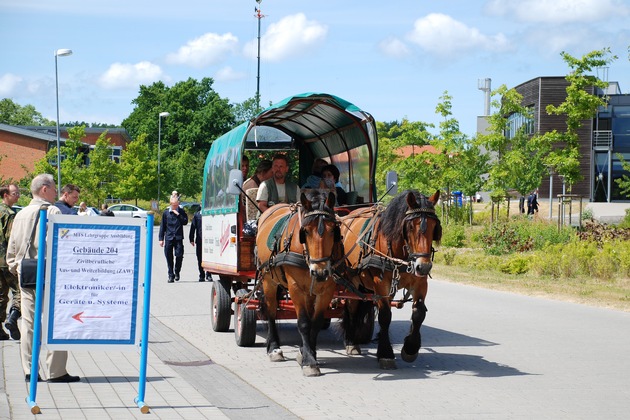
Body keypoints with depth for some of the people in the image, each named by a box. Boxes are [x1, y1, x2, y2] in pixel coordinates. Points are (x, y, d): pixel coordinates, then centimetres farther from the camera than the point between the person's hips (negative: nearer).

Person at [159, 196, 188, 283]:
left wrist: (178, 215, -12)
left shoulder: (181, 212, 6)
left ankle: (177, 272, 13)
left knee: (179, 255, -8)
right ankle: (171, 275, 11)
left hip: (178, 237, -1)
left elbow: (185, 222, -4)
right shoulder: (166, 212, 6)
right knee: (169, 257, 2)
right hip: (168, 238, 1)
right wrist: (161, 238, 6)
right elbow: (162, 226, 9)